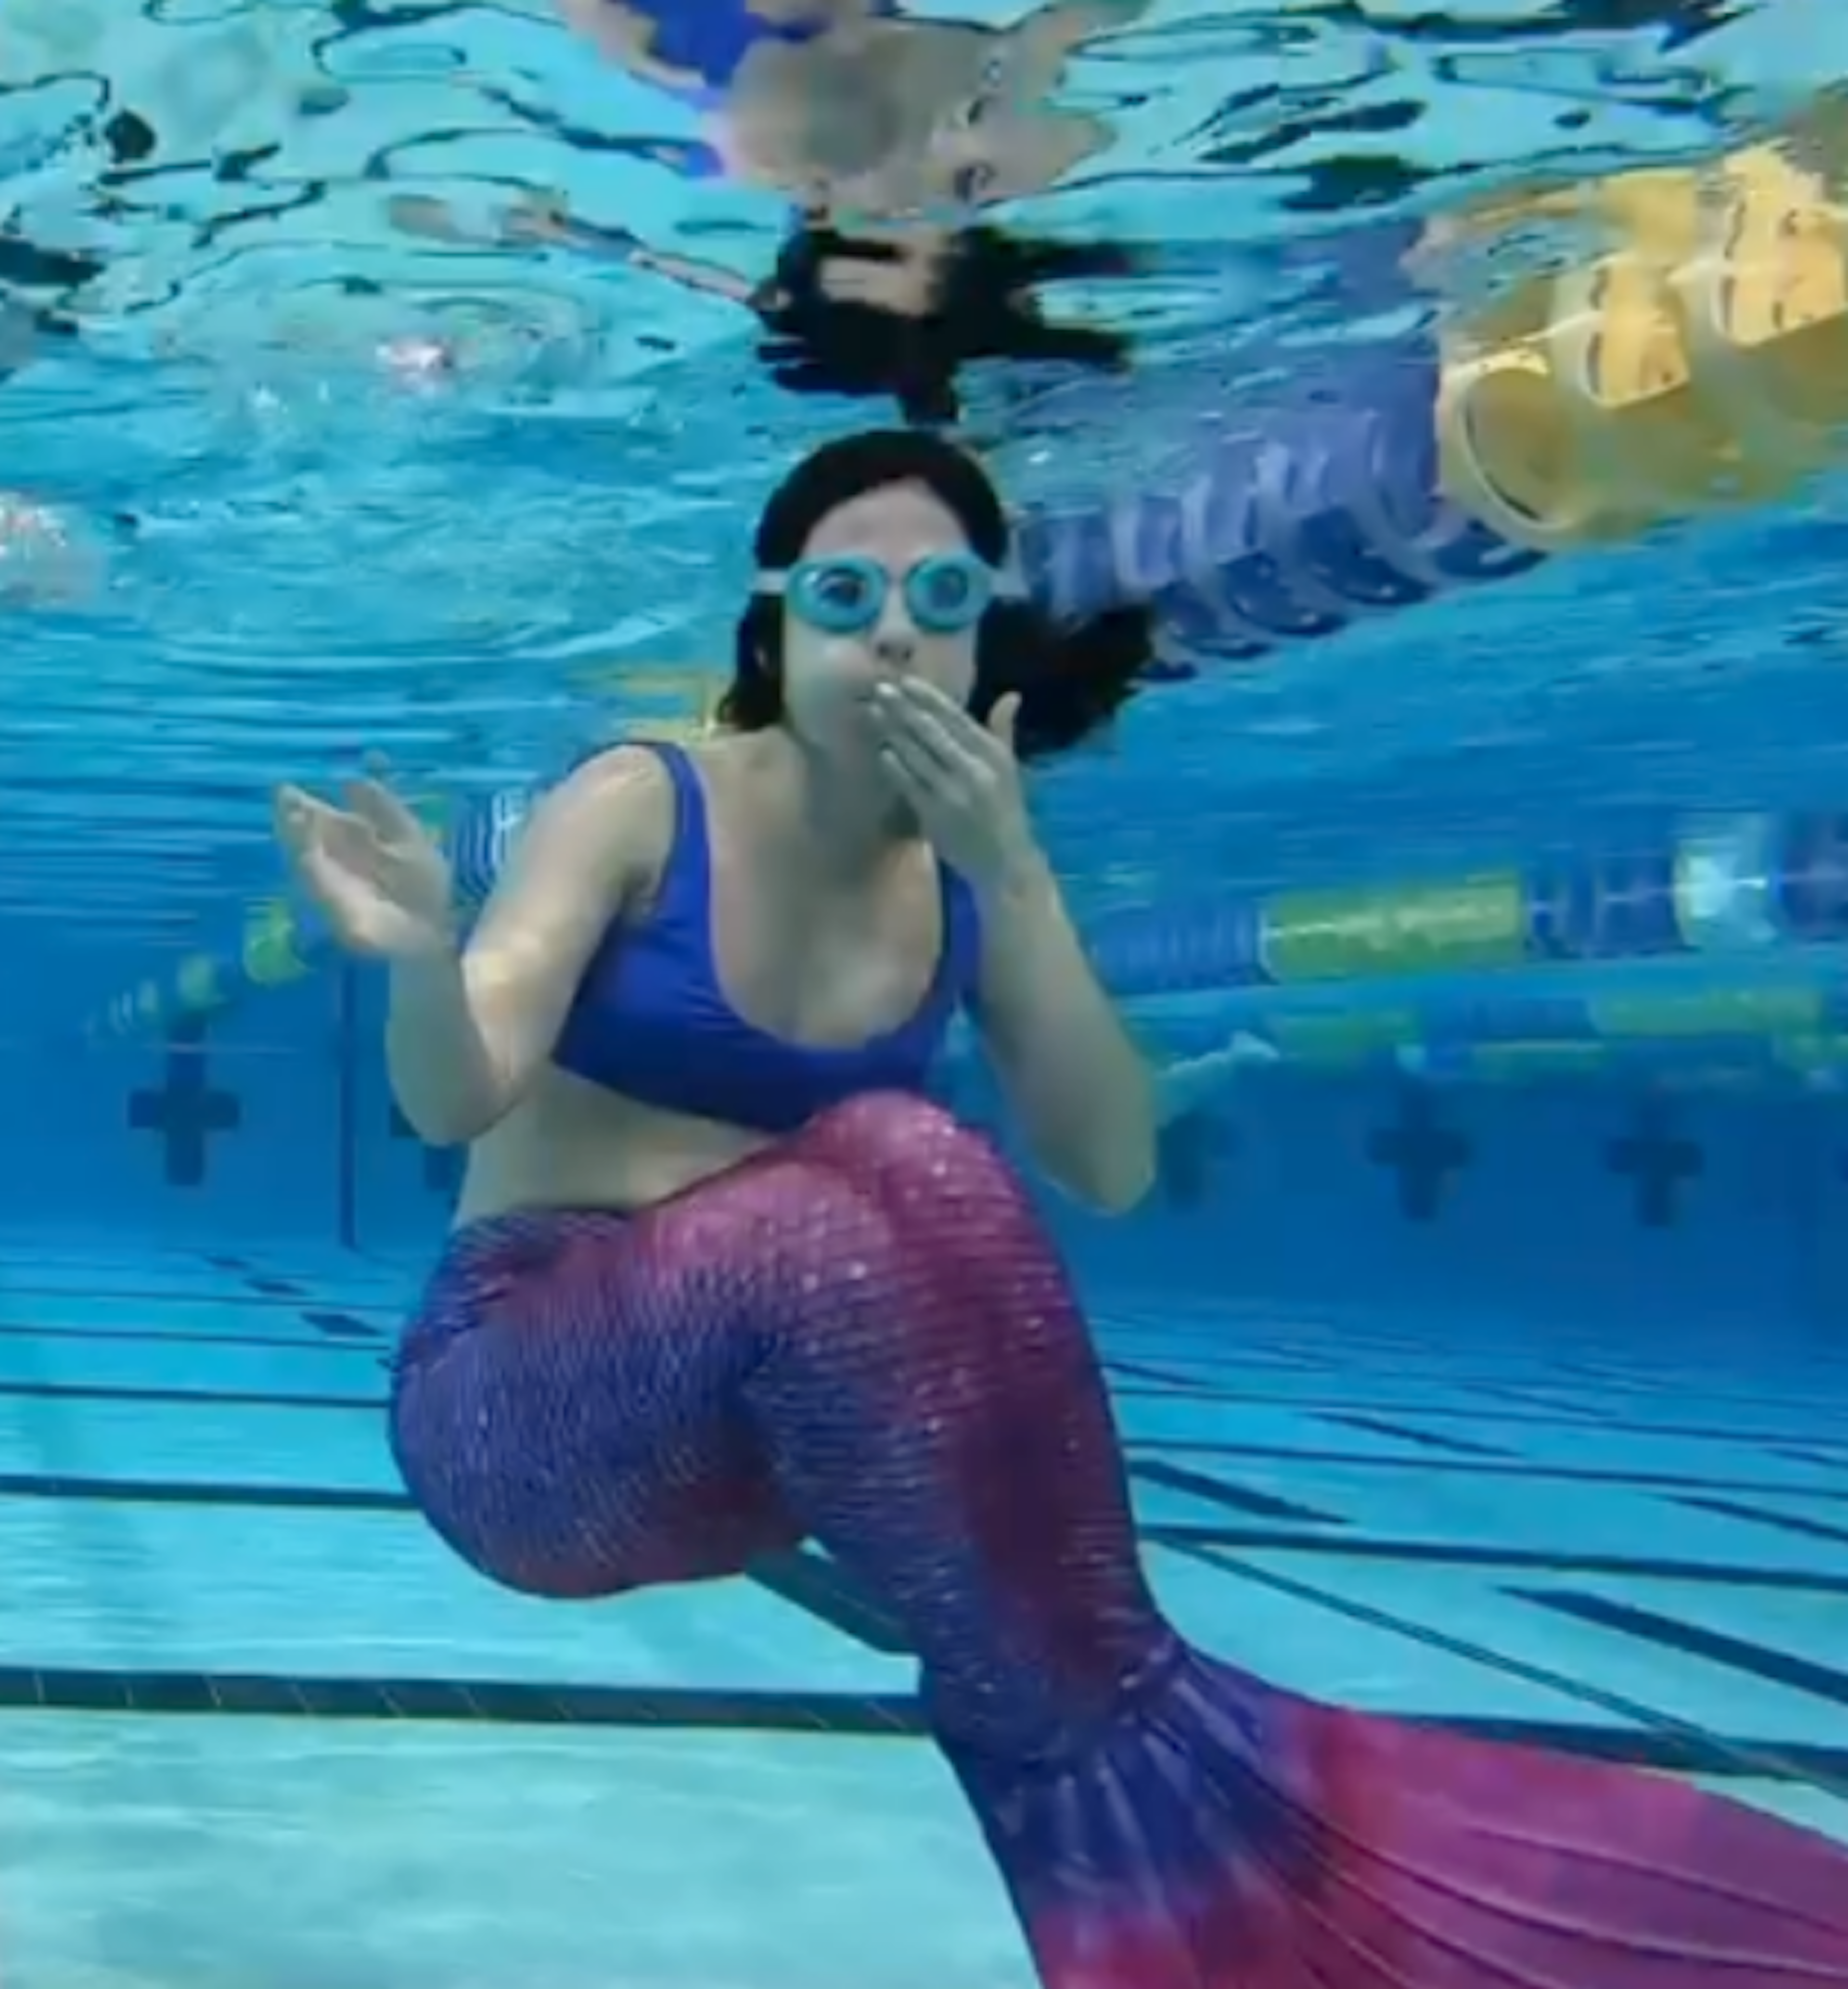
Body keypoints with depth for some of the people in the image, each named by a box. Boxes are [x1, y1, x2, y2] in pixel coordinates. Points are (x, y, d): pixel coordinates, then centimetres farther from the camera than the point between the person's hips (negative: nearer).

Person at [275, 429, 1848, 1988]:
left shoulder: (963, 882, 4)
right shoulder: (642, 807, -9)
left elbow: (1113, 1171, -8)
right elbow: (458, 1097, -19)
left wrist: (1014, 879, -18)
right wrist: (423, 960, -42)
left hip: (762, 1435, 4)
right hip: (523, 1409, -4)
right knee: (883, 1172, -33)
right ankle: (1101, 1733, -29)